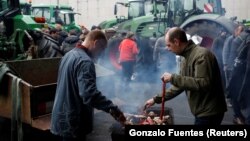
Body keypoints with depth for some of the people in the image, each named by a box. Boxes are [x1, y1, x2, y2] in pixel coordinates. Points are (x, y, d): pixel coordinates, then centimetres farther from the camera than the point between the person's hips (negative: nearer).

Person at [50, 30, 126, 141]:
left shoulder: (69, 54, 10)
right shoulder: (85, 61, -22)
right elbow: (90, 94, -34)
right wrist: (113, 109, -31)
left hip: (62, 118, 9)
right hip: (72, 123, -9)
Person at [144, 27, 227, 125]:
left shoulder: (202, 55, -19)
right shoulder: (186, 58, 11)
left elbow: (203, 84, -30)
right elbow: (180, 85, 17)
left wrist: (173, 78, -25)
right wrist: (156, 99, 14)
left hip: (209, 113, -9)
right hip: (202, 112, 9)